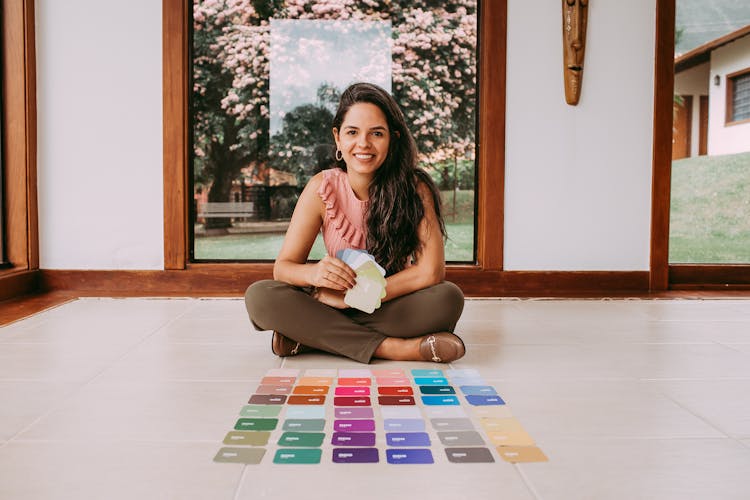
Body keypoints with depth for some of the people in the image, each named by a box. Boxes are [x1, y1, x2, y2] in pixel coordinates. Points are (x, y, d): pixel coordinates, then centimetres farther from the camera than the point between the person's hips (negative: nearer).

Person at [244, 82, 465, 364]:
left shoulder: (414, 188, -13)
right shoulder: (322, 188, -9)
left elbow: (431, 271, -21)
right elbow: (282, 267, -9)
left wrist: (351, 297, -24)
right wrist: (314, 273, -34)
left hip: (394, 308, -1)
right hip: (337, 305, 1)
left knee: (448, 299, -32)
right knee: (259, 296, -23)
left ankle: (310, 338, -23)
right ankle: (394, 348, -27)